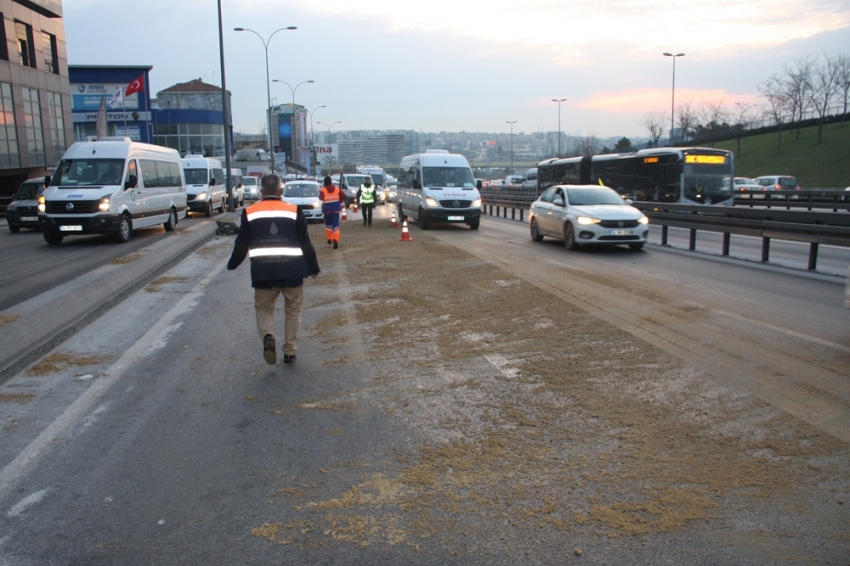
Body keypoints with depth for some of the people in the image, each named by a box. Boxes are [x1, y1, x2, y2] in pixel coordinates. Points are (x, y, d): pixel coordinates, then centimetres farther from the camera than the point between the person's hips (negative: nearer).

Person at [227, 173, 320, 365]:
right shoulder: (294, 211, 3)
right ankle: (290, 351, 17)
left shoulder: (250, 212, 5)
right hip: (292, 270, 0)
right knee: (293, 310, 16)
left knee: (263, 308, 16)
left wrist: (232, 264, 25)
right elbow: (305, 242, 5)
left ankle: (268, 336, -12)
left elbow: (242, 243, 8)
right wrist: (314, 267, 16)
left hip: (262, 271, 0)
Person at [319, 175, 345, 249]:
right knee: (335, 224, -5)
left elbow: (321, 198, -18)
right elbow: (343, 196, -1)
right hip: (336, 209, 1)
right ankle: (335, 240, -21)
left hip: (327, 209, -1)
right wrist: (341, 203, 14)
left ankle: (329, 239, 27)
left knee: (328, 224, 20)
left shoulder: (322, 189, -6)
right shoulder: (337, 188, 4)